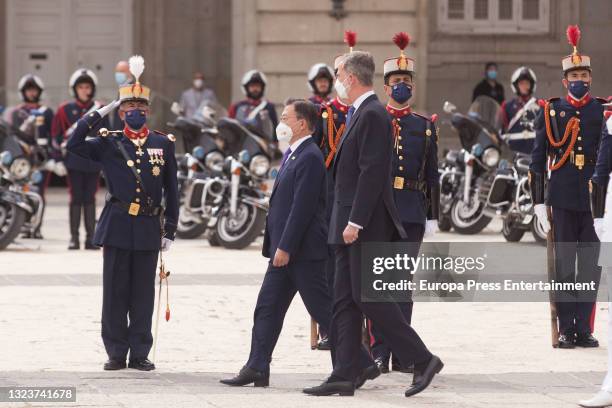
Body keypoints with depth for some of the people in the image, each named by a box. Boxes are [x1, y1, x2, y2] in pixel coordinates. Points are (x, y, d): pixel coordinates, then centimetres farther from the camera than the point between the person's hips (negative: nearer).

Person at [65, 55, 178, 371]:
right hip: (117, 226, -1)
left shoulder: (163, 144, 7)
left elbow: (171, 190, 10)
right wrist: (100, 113, -11)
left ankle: (139, 354, 9)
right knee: (115, 291, 1)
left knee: (142, 292, 4)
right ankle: (116, 353, 8)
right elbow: (74, 145, -12)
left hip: (148, 229, 1)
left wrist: (170, 230, 6)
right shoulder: (109, 145, 4)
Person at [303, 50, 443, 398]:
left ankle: (423, 359, -3)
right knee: (345, 300, 7)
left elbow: (372, 172, -21)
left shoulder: (373, 115, -14)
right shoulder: (361, 114, 17)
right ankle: (344, 376, 7)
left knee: (367, 297, -9)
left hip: (367, 225, -10)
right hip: (353, 226, 10)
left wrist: (355, 222, -23)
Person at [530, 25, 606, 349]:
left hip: (595, 198, 1)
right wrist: (538, 202, 0)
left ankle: (584, 329, 7)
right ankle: (566, 329, 5)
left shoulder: (604, 112, 6)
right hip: (563, 198, -1)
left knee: (590, 266, 2)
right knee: (564, 265, 1)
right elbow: (537, 160, 5)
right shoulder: (550, 112, 5)